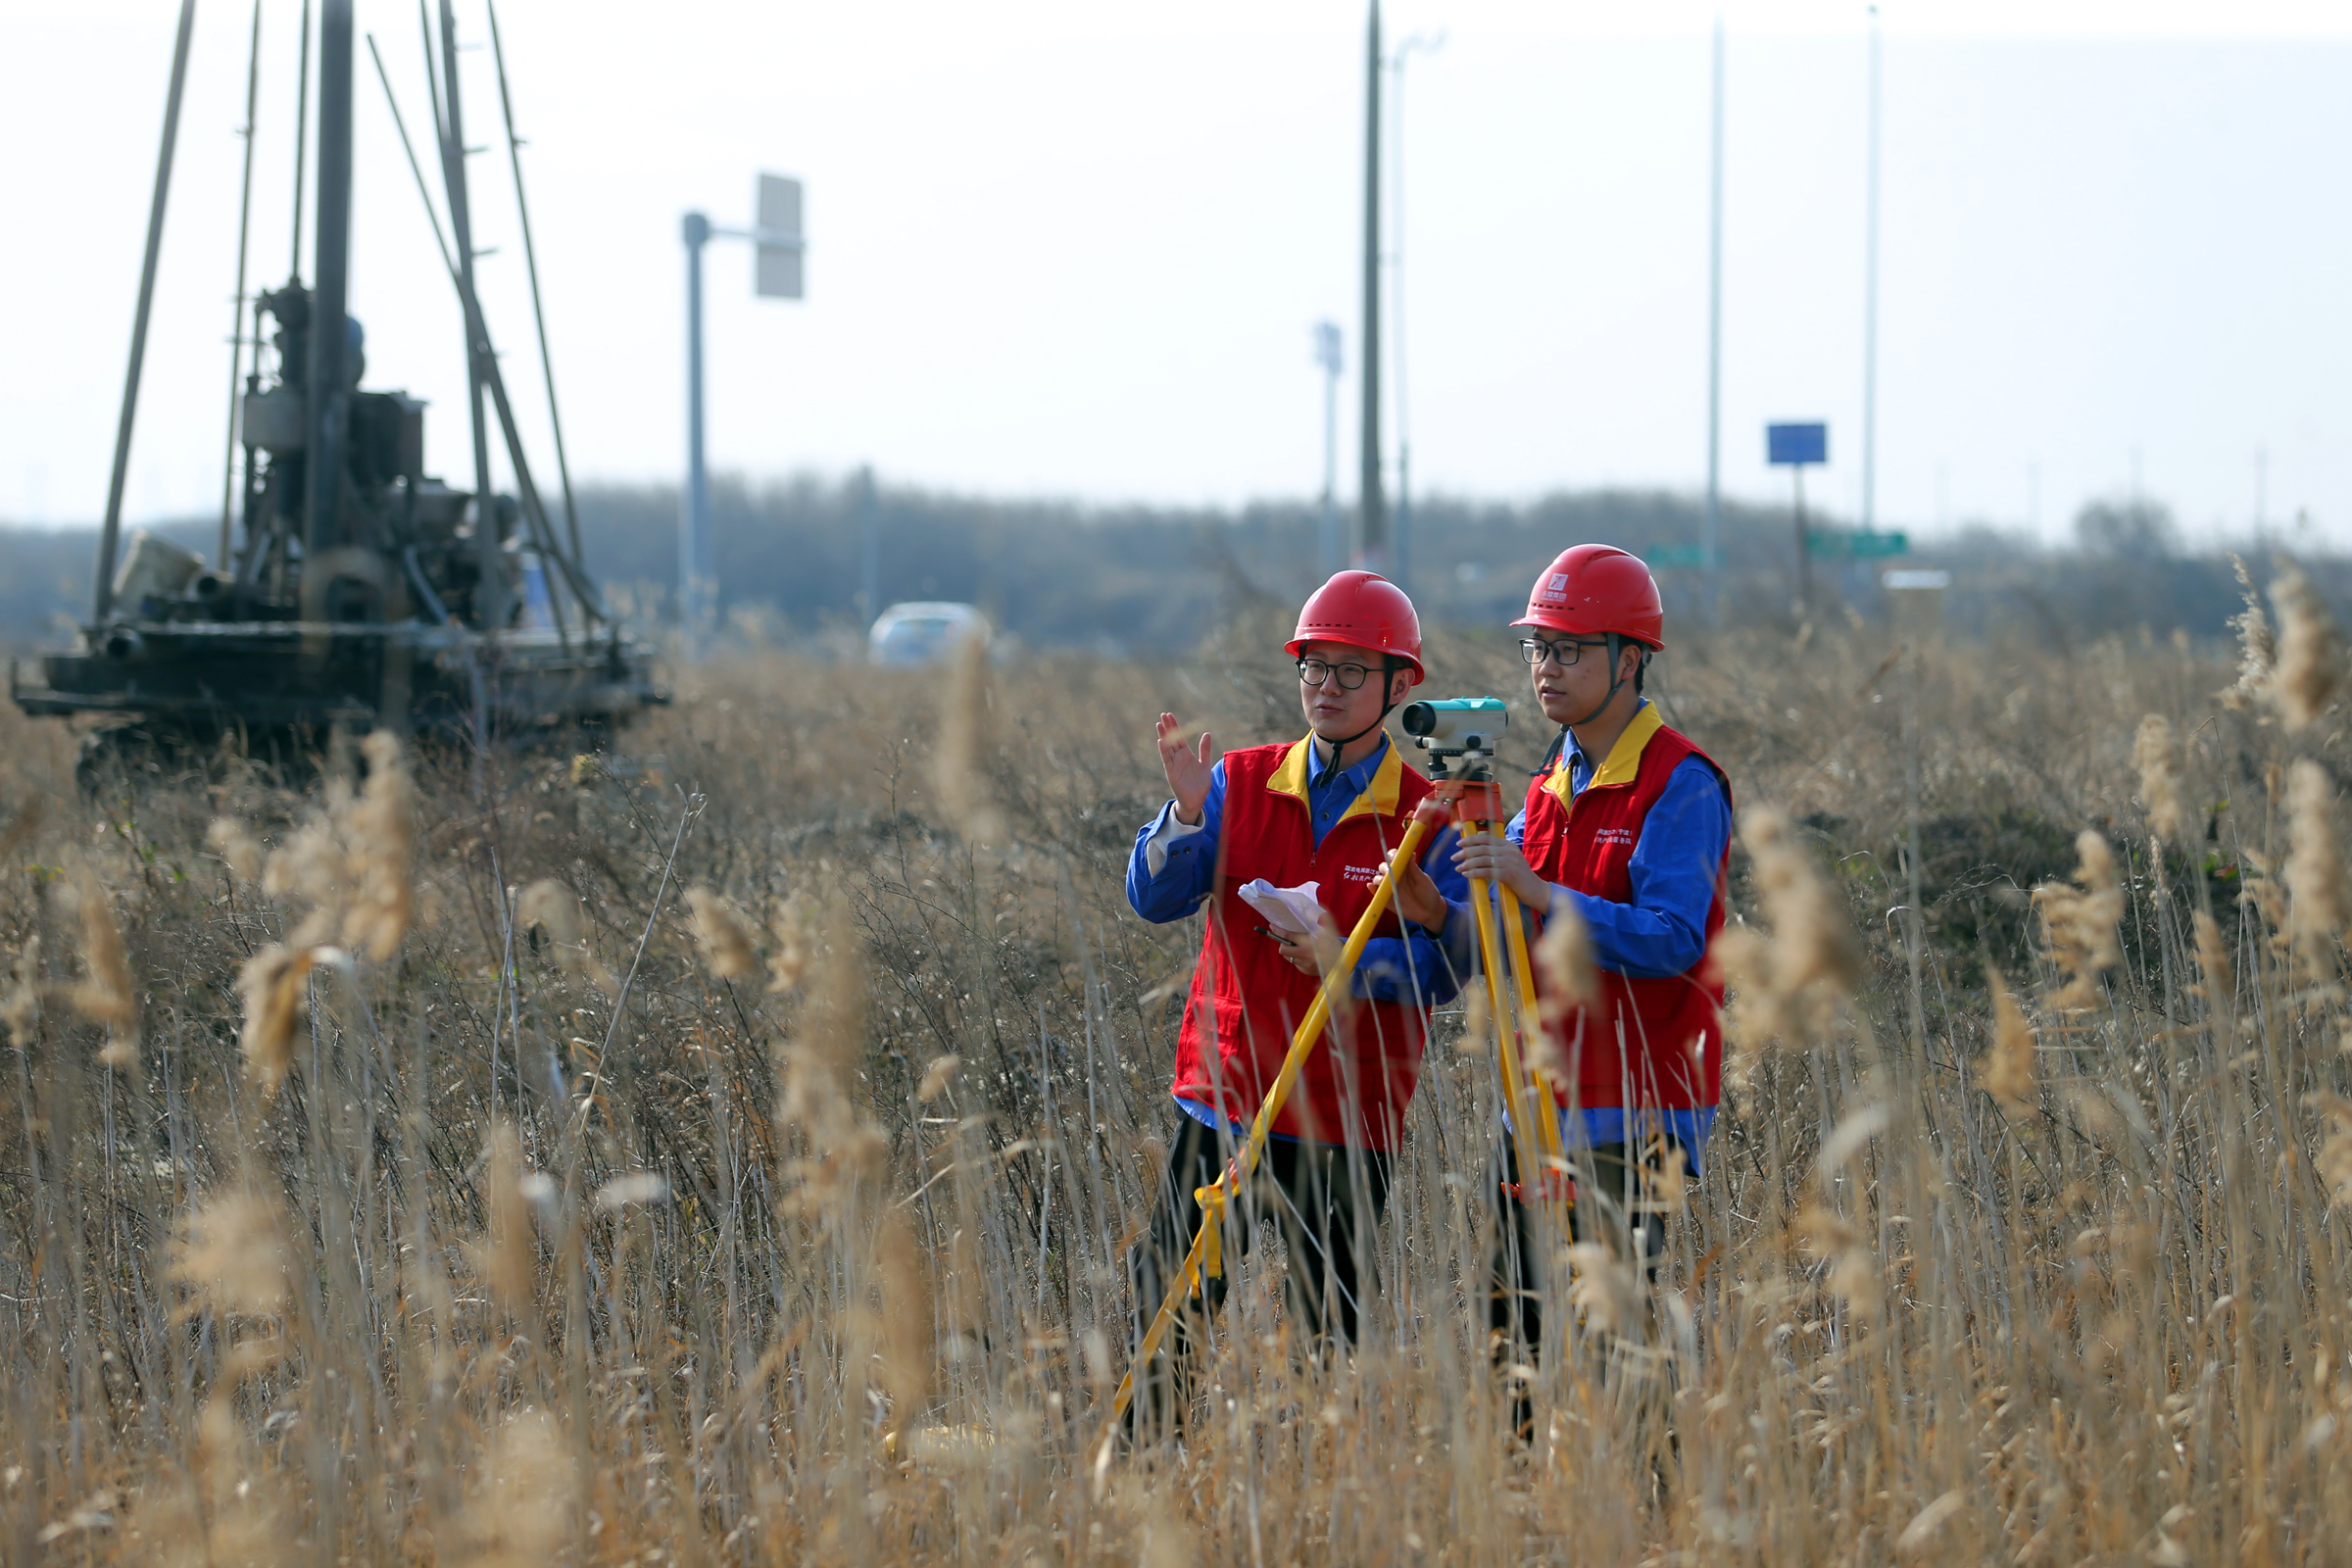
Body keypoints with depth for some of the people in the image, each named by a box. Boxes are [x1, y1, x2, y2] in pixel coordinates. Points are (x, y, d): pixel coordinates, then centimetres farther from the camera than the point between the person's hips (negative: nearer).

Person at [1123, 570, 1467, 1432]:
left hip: (1347, 1125, -2)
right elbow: (1153, 897, -2)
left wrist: (1346, 958, -24)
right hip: (1221, 1097, 2)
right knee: (1167, 1307, 0)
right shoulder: (1242, 782, 7)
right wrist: (1187, 813, -20)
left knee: (1329, 1330, 1)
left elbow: (1439, 972, -8)